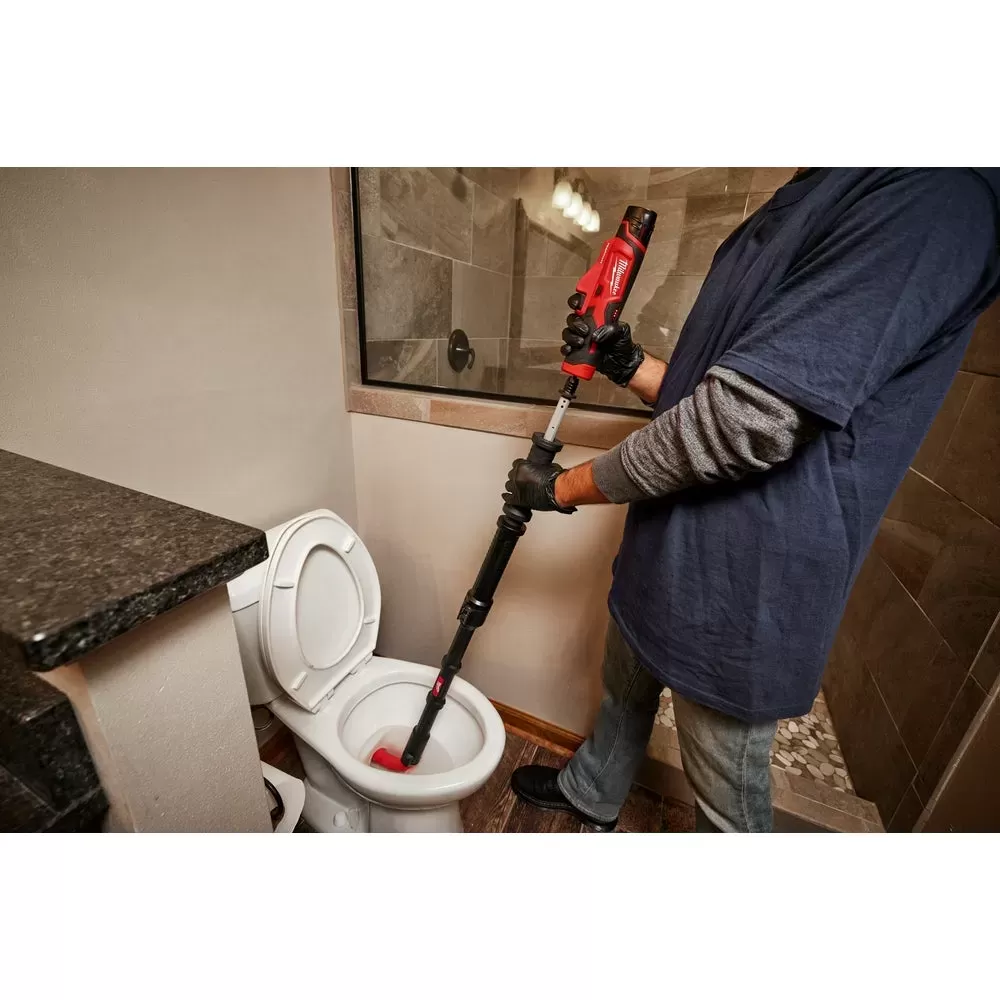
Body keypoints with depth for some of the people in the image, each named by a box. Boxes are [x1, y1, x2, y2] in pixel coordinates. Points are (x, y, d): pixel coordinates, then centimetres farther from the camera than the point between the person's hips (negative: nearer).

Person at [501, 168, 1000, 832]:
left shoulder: (937, 191, -17)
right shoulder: (802, 202, 13)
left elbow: (744, 420, -26)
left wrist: (565, 489, -14)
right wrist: (628, 365, -1)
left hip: (741, 585, -9)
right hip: (668, 554, 9)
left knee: (727, 800, 18)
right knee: (625, 689, 30)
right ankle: (591, 793, 60)